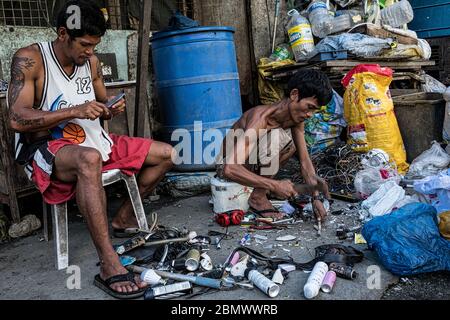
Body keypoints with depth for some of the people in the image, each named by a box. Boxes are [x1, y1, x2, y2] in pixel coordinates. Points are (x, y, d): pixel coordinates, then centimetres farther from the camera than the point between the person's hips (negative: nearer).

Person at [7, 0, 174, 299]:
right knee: (89, 159, -44)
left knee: (166, 154, 0)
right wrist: (75, 111, -26)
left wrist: (111, 110, -5)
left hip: (95, 140, 7)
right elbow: (17, 119, -20)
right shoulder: (29, 59, -11)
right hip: (48, 149, -7)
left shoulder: (91, 61, 7)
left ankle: (124, 218, 13)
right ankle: (110, 266, -41)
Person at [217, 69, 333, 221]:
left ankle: (260, 189, 1)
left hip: (253, 163, 8)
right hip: (227, 167, -8)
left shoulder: (296, 118, -9)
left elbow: (305, 162, -7)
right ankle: (258, 198, -16)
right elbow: (230, 169, -41)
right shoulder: (261, 118, -33)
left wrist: (316, 198, -19)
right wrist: (274, 185, -40)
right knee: (275, 136, -29)